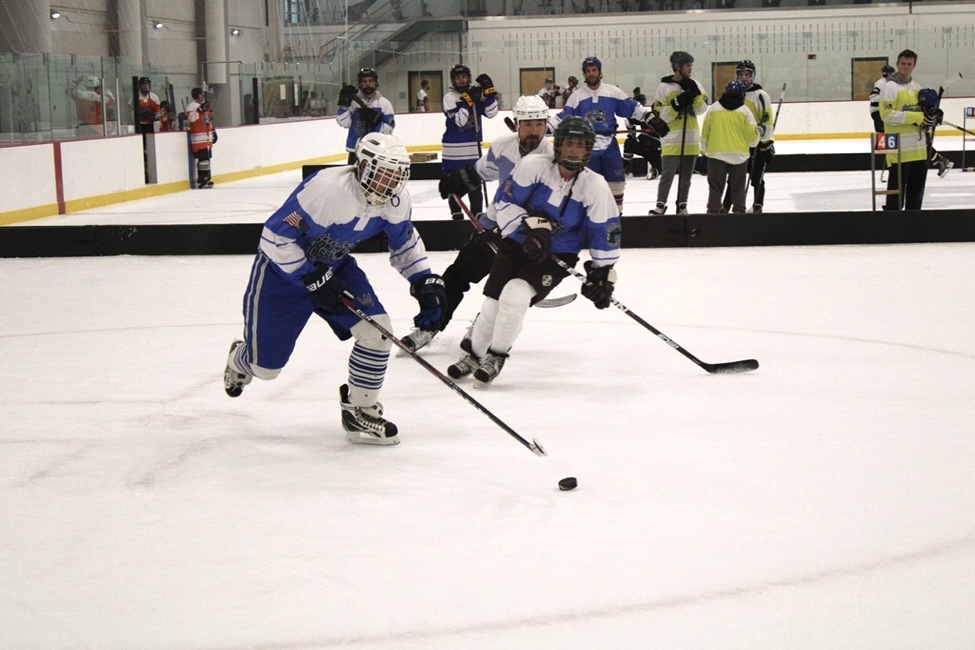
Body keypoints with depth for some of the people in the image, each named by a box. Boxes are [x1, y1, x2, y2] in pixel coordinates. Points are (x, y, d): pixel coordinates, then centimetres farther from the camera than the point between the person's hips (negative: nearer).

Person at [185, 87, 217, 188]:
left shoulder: (205, 105, 20)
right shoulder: (191, 105, -9)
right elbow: (190, 118, -25)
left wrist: (213, 131, 27)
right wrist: (199, 110, -33)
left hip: (207, 138, 9)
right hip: (198, 139, -9)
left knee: (206, 157, 11)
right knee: (203, 158, -14)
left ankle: (205, 179, 18)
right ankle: (202, 180, -13)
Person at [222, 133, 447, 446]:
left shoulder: (396, 200, -14)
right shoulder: (326, 188, -35)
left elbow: (405, 244, 5)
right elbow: (275, 237, -29)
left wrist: (427, 283, -8)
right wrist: (314, 280, -28)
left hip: (334, 267, 6)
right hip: (282, 267, -5)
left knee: (377, 329, -15)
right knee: (265, 367, 4)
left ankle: (360, 410, 4)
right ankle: (241, 358, 44)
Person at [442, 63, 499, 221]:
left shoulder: (477, 94, 5)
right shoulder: (449, 97, -6)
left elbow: (491, 113, -5)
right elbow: (458, 120, -18)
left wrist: (489, 91, -13)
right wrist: (467, 100, -23)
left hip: (473, 147, 3)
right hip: (453, 148, -3)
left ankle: (477, 212, 12)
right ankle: (456, 213, 17)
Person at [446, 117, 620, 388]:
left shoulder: (595, 187, -13)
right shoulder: (534, 166, -14)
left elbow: (605, 232, -5)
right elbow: (506, 203, -9)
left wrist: (603, 273, -4)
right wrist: (532, 226, -21)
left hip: (557, 256, -1)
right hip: (516, 244, 2)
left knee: (515, 295, -24)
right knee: (492, 302, -3)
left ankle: (496, 356, 0)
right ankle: (475, 354, 27)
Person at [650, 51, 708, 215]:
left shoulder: (694, 85, 7)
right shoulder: (664, 87, -7)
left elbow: (702, 109, 1)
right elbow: (661, 116, -11)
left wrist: (695, 95, -13)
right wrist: (677, 104, -22)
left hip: (691, 139, 5)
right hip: (671, 139, -4)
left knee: (686, 176, 11)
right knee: (667, 175, -6)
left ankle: (682, 205, 20)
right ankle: (661, 205, 4)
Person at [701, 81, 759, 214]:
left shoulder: (713, 108, 1)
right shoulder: (745, 110, -2)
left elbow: (705, 132, 5)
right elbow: (752, 133, -1)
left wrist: (705, 150, 17)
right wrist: (752, 142, 22)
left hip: (716, 153, 0)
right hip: (739, 154, 0)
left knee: (715, 186, 5)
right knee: (738, 188, 9)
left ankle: (713, 212, 1)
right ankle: (739, 211, 8)